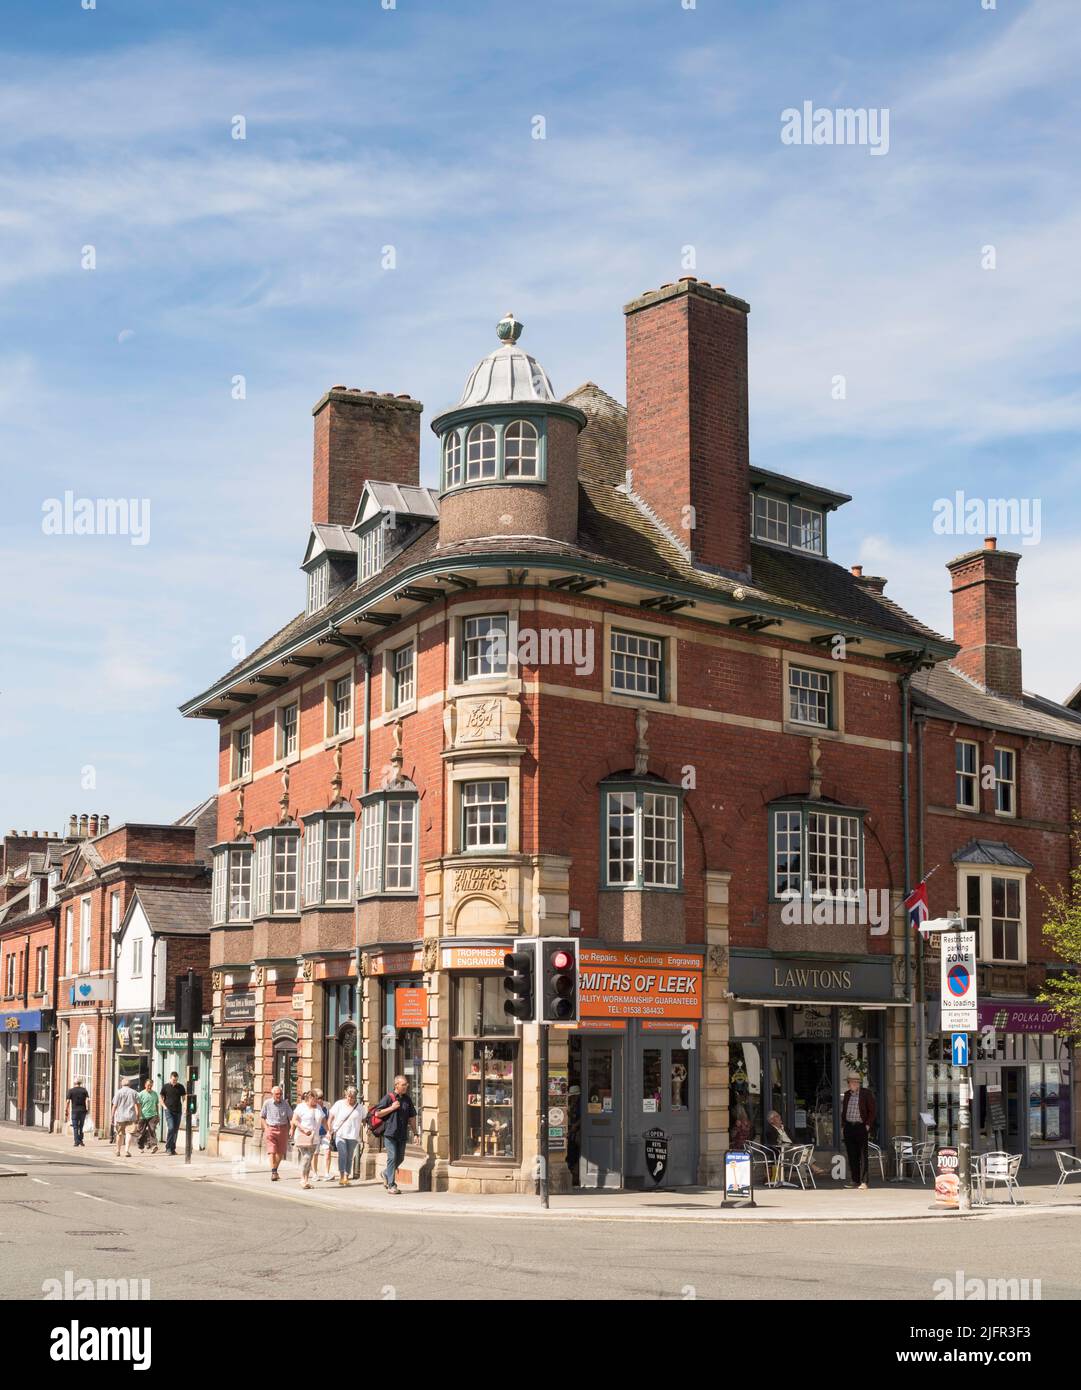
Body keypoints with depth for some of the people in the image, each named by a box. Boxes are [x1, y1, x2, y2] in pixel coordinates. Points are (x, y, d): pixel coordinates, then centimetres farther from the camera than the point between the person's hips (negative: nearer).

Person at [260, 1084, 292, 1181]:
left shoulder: (285, 1103, -1)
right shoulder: (267, 1103, -3)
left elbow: (291, 1117, 0)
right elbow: (262, 1116, 8)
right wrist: (265, 1127, -3)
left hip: (283, 1129, 2)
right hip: (270, 1129, -2)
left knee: (280, 1152, 11)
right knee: (272, 1151, -12)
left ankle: (275, 1169, 32)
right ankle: (273, 1173, -16)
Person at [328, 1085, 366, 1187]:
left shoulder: (359, 1107, 7)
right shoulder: (339, 1104, 3)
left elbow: (364, 1120, 17)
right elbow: (331, 1118, 7)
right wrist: (330, 1131, 2)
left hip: (352, 1136, 2)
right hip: (340, 1134, -2)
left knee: (349, 1156, 6)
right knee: (342, 1153, -18)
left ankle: (346, 1178, 16)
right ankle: (341, 1176, -18)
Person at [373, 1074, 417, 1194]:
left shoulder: (408, 1099, 11)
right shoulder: (389, 1097, -4)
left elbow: (412, 1117, 17)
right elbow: (377, 1113, -5)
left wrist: (415, 1133, 13)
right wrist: (392, 1108, -12)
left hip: (402, 1134, 5)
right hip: (390, 1133, -5)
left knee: (400, 1158, 9)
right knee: (392, 1157, -9)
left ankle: (387, 1175, 34)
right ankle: (391, 1185, -4)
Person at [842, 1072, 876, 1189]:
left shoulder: (866, 1094, -4)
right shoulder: (847, 1094, 13)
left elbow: (872, 1111, -4)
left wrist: (868, 1125, -9)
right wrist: (844, 1121, 9)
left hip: (861, 1127, -5)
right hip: (849, 1127, 5)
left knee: (862, 1156, -6)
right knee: (852, 1155, 8)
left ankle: (863, 1182, -5)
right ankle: (854, 1180, 15)